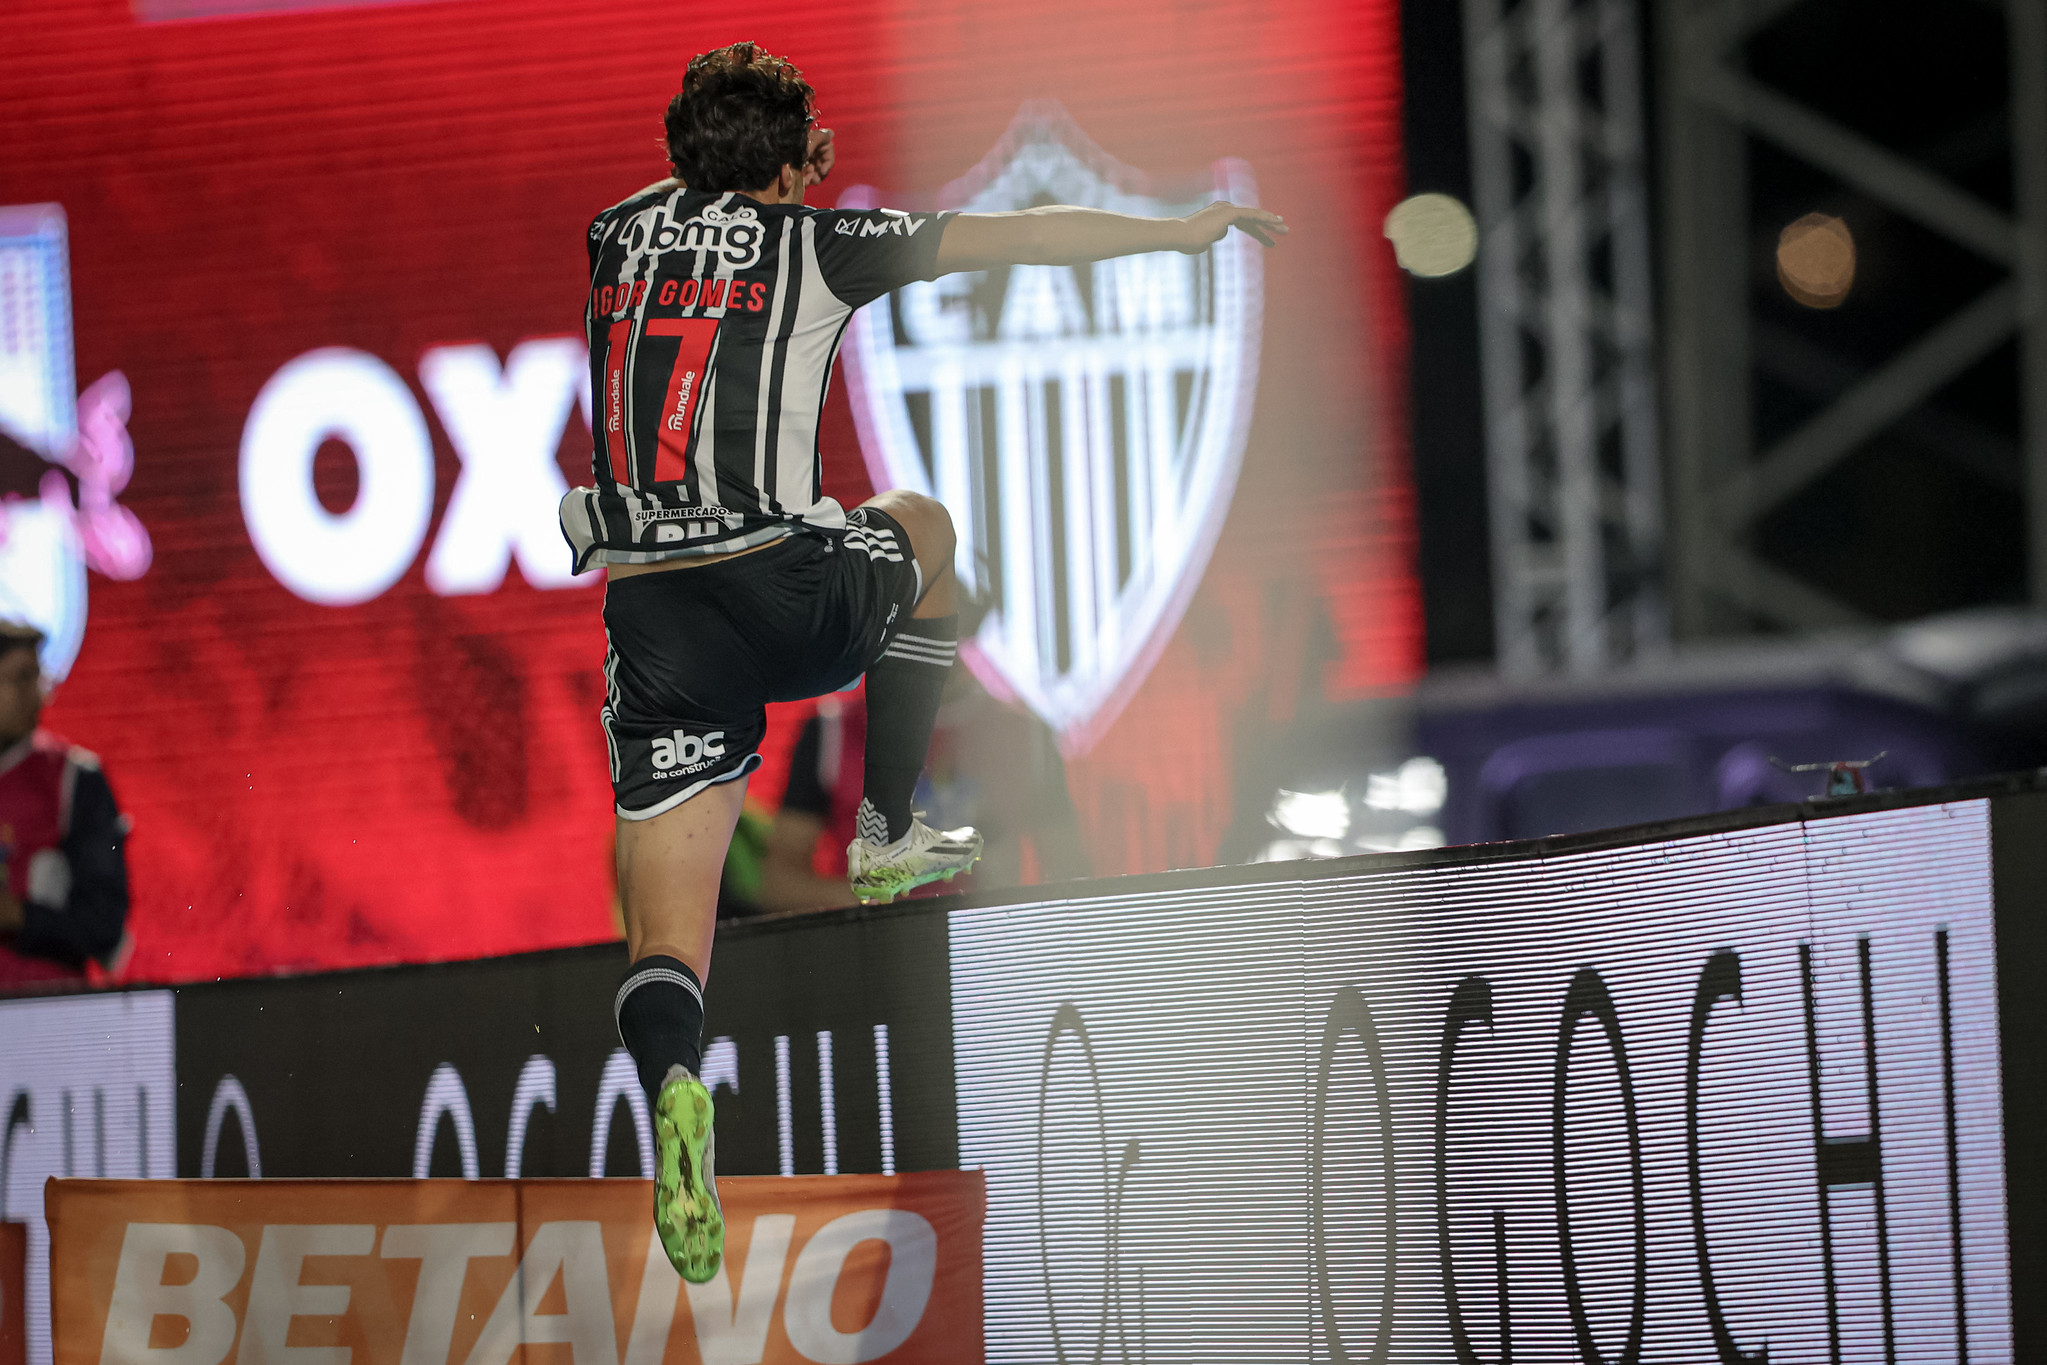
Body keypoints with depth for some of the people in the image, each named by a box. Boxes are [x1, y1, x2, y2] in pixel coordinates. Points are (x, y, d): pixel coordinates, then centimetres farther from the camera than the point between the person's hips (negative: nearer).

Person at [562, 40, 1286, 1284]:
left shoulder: (620, 233, 16)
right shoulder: (814, 241, 5)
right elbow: (1024, 239, 13)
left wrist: (769, 159, 58)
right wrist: (1186, 231, 25)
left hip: (648, 610, 2)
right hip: (788, 589, -2)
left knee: (669, 933, -1)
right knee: (920, 528, 34)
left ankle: (672, 1082, -35)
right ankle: (885, 836, 32)